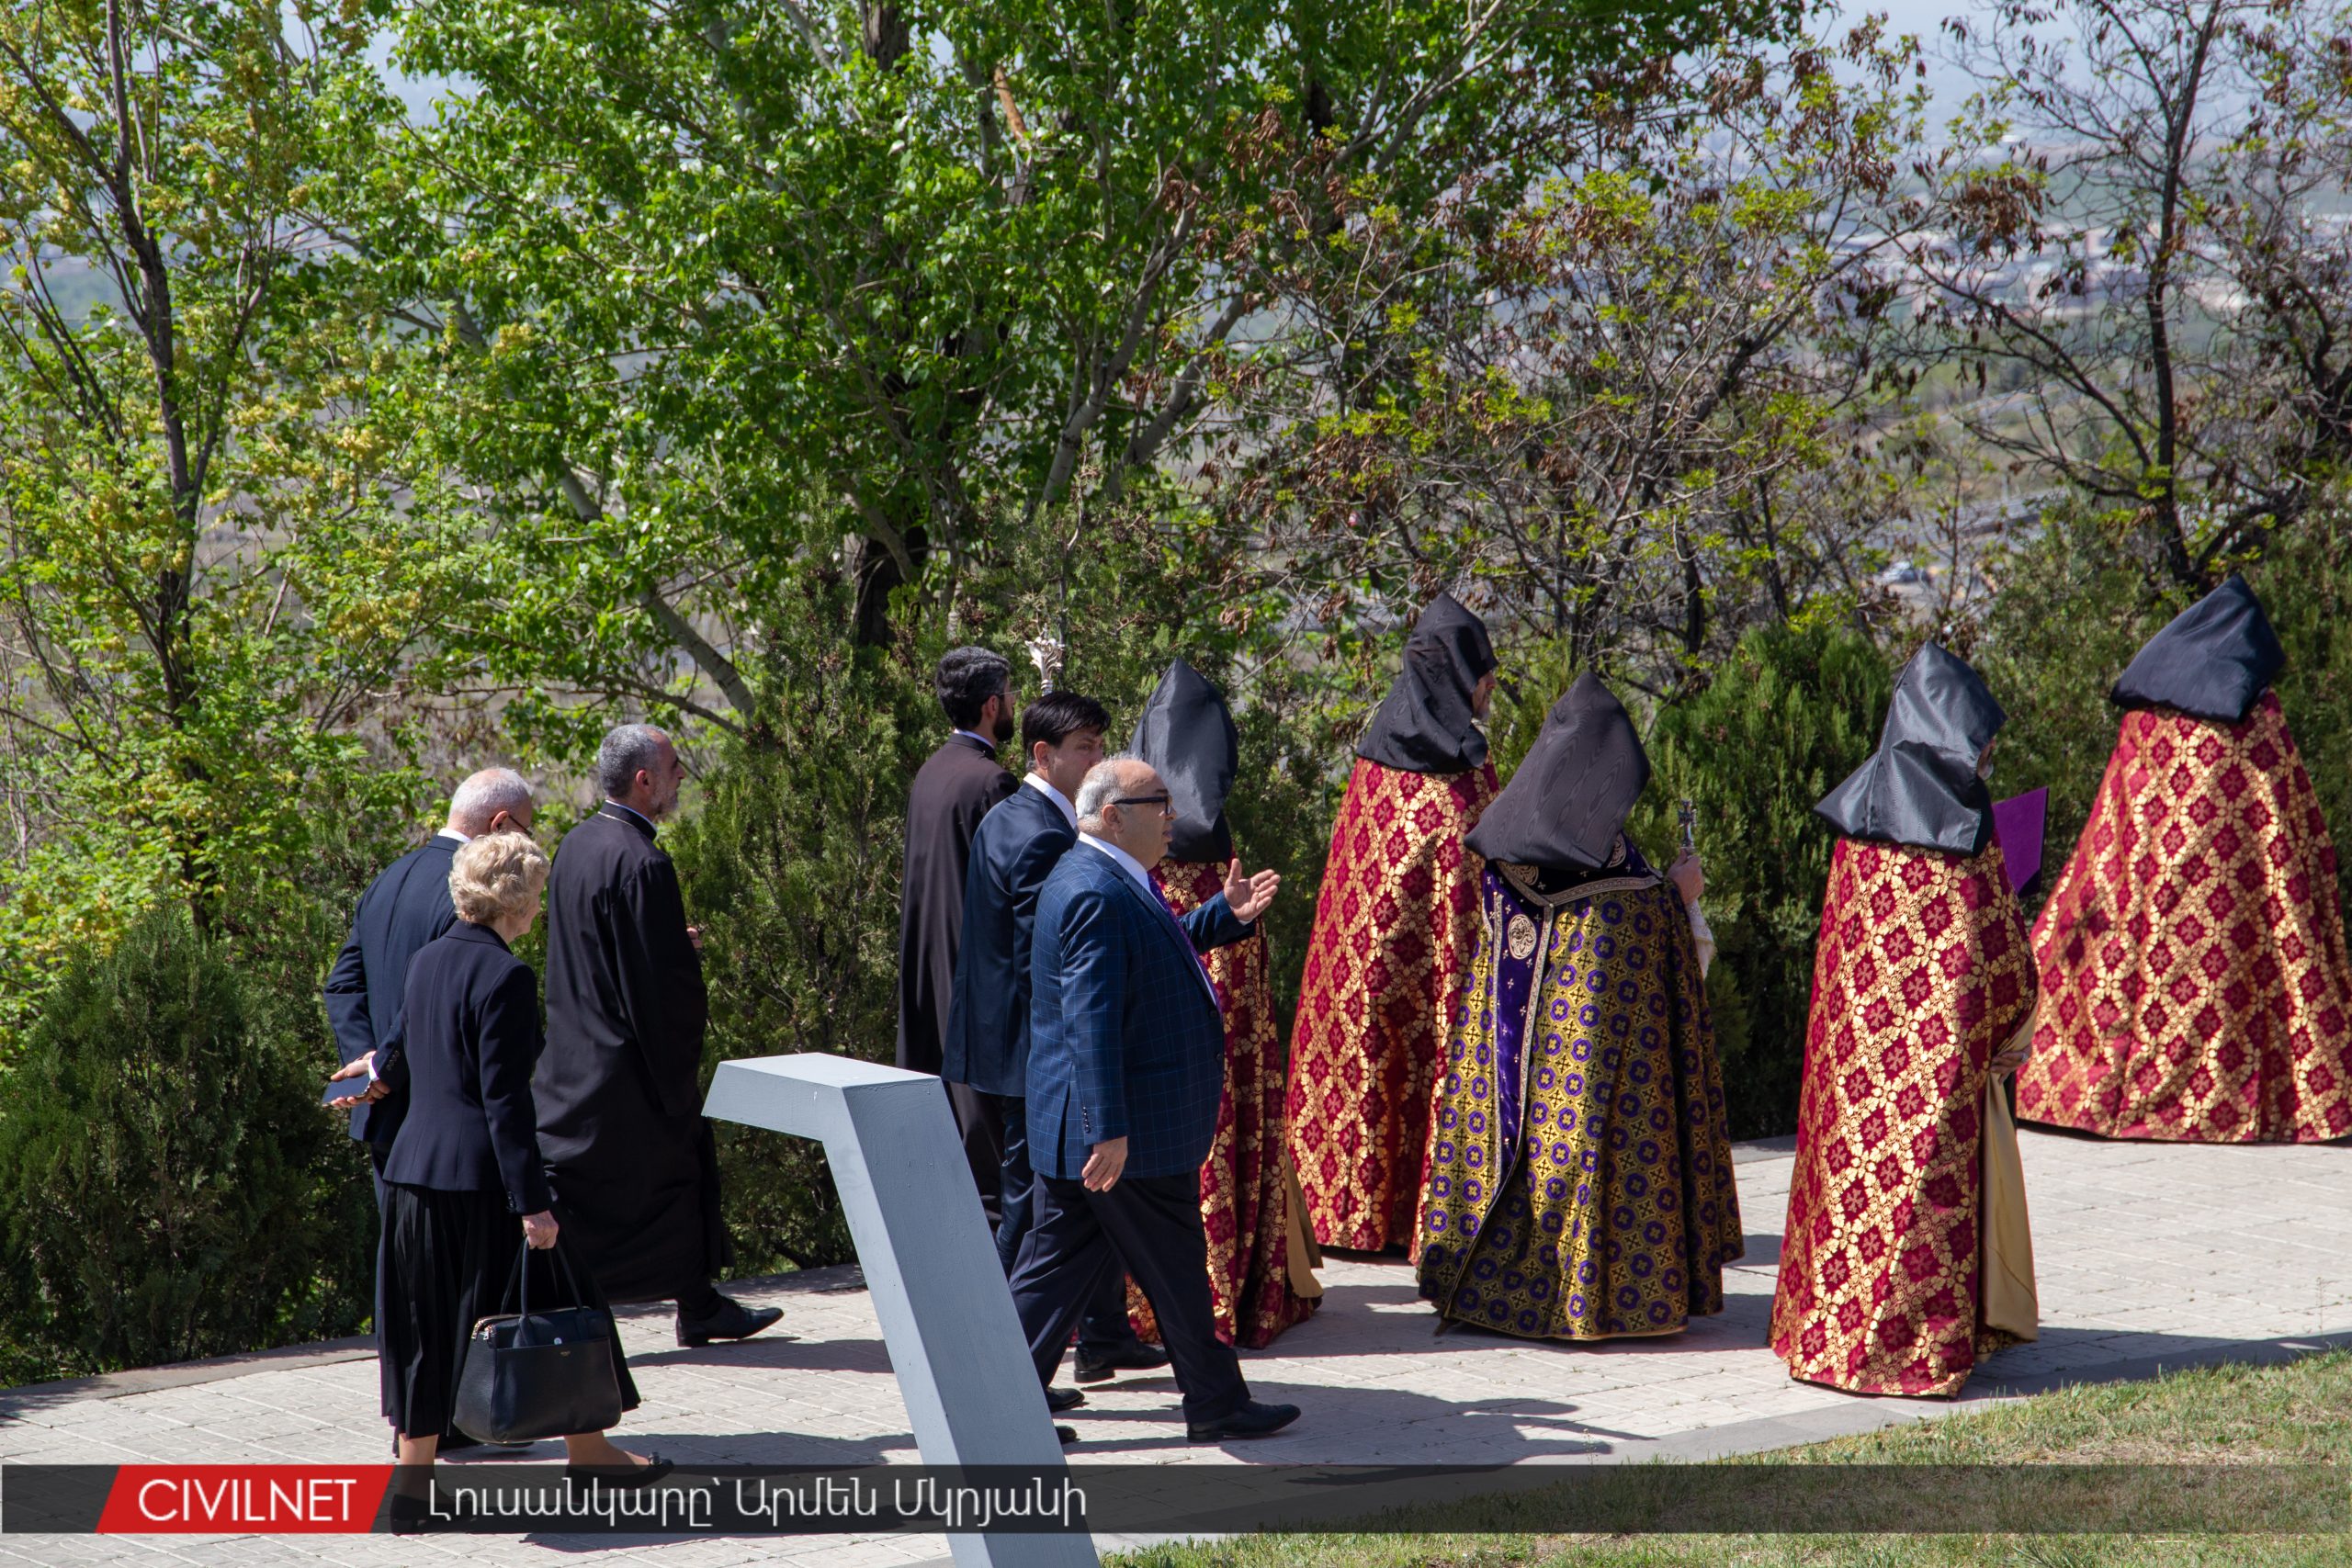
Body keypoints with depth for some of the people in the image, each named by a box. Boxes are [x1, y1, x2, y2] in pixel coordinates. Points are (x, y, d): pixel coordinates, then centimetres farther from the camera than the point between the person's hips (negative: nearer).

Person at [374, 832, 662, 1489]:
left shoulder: (427, 961, 8)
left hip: (414, 1166, 7)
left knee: (428, 1325, 13)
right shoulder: (505, 976, -16)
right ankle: (588, 1452, 21)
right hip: (480, 1174, -7)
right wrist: (532, 1202, -19)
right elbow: (505, 1100, -19)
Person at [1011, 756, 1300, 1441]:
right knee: (1174, 1268, 3)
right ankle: (1216, 1403, 15)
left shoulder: (1107, 882, 14)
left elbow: (1155, 955, 32)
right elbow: (1090, 1020, -26)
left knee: (1061, 1263, 12)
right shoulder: (1094, 893, -21)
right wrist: (1108, 1129, -28)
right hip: (1130, 1132, -11)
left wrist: (1225, 916, 20)